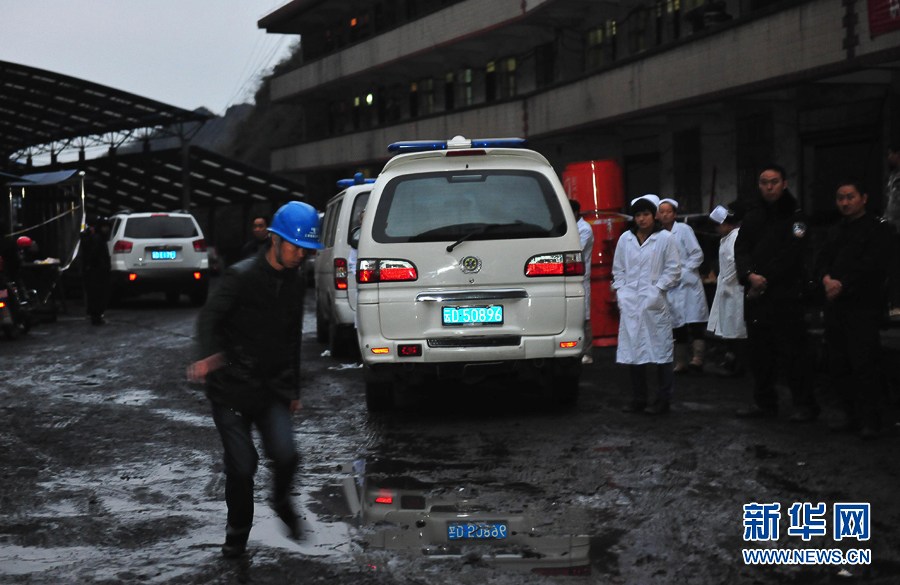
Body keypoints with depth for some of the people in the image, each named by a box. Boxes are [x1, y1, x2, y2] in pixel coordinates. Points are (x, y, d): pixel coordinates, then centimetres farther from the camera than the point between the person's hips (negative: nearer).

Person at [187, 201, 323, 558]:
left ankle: (281, 501, 17)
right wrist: (209, 355, -42)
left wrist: (294, 389, 22)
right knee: (241, 465, -5)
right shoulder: (242, 277, -10)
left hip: (272, 388, 4)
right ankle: (237, 532, 18)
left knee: (284, 454, -15)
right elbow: (209, 318, -21)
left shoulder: (295, 285, 10)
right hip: (231, 389, -4)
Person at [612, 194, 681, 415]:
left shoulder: (665, 238, 0)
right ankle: (638, 399, 13)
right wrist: (619, 291, 4)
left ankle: (663, 400, 2)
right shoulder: (625, 239, 12)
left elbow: (673, 270, 0)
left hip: (654, 303, -4)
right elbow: (618, 269, 17)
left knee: (660, 349, -3)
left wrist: (657, 289, -8)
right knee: (632, 351, 5)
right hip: (630, 303, 4)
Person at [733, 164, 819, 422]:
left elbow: (791, 254, -11)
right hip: (755, 293, 6)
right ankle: (764, 403, 18)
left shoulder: (795, 216, -2)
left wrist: (765, 279, -12)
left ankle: (805, 405, 0)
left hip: (785, 294, -5)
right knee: (760, 352, 9)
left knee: (793, 351, -6)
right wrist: (750, 275, -13)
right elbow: (741, 249, 5)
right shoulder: (752, 215, 13)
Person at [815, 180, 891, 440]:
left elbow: (870, 265, -12)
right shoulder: (835, 231, 21)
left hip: (863, 307, -7)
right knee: (837, 365, 6)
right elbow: (821, 261, 12)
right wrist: (827, 279, -9)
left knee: (864, 364, -10)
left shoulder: (878, 228, -1)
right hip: (835, 306, 7)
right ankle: (852, 415, 15)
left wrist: (843, 285, -16)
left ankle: (870, 420, -5)